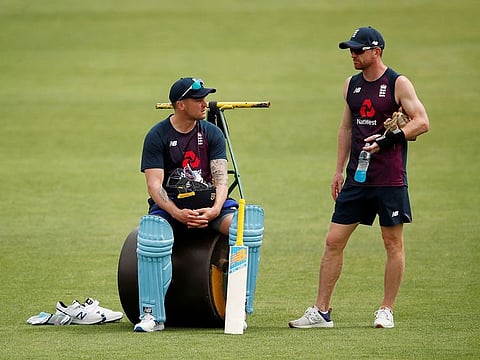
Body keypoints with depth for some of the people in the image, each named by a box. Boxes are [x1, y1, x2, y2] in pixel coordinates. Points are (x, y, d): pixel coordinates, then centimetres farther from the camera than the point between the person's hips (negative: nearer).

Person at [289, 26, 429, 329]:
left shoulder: (398, 84, -6)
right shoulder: (352, 85, 13)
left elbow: (422, 122, -10)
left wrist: (387, 140, -21)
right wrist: (339, 170, 17)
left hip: (390, 179, -6)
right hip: (356, 177, 6)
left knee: (393, 242, 2)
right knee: (334, 241, 1)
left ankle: (386, 311, 11)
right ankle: (321, 311, 4)